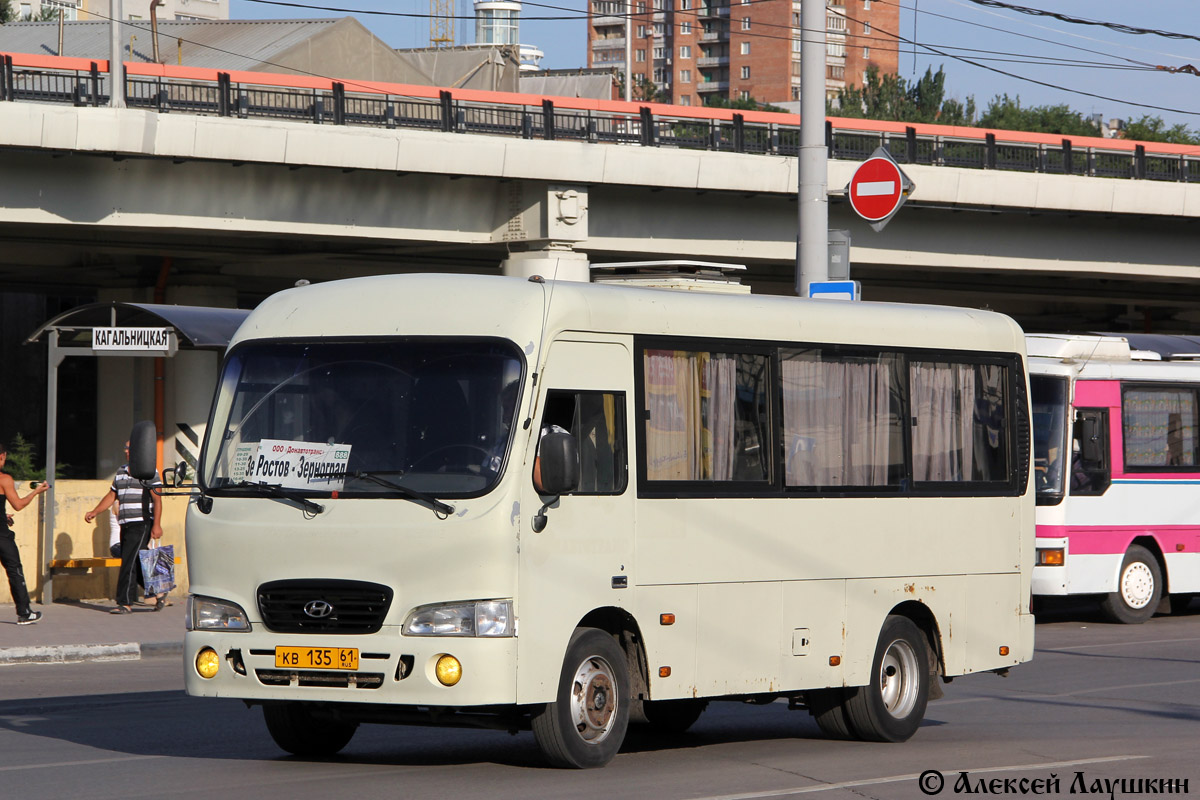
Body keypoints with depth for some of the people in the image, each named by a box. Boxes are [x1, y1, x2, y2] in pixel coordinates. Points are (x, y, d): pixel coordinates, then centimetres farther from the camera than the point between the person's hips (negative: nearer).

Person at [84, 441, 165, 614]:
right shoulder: (121, 472, 18)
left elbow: (157, 499, -9)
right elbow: (112, 495, 24)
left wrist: (156, 525, -16)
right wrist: (95, 512, 14)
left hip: (141, 524, -7)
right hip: (126, 525, 7)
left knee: (129, 563, -12)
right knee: (136, 566, 8)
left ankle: (125, 603, -10)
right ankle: (159, 593, 23)